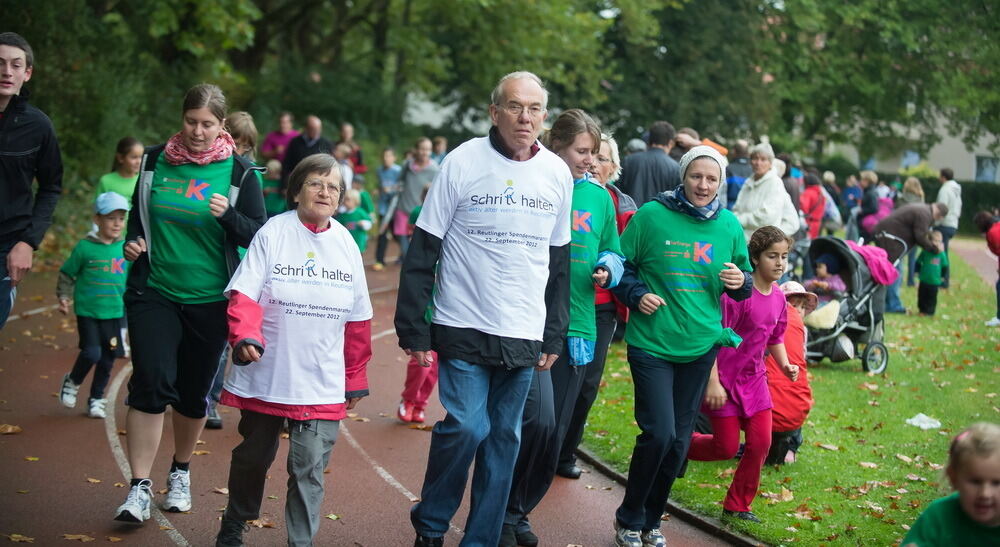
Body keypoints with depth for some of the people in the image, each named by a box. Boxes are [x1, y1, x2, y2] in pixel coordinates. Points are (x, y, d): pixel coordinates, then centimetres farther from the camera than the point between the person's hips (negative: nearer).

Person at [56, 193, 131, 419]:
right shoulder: (85, 248, -6)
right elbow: (67, 274, 3)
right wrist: (64, 297, -7)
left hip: (114, 313, 4)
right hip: (87, 312, -4)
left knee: (107, 358, 8)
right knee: (92, 353, -13)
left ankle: (96, 398, 24)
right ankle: (72, 382, 16)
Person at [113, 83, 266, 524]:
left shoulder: (239, 173, -3)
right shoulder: (155, 161, 3)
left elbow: (260, 235, -3)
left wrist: (229, 216, -21)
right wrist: (132, 243, -4)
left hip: (209, 301, 0)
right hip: (154, 293, 0)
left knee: (193, 392, 9)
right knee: (151, 383, -12)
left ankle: (180, 472, 33)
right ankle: (139, 487, -7)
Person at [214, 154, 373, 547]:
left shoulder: (346, 245, 4)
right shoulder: (273, 233, -6)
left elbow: (357, 322, 10)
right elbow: (244, 296, -12)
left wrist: (355, 379, 13)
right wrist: (246, 337, -30)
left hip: (322, 385, 1)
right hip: (265, 375, -1)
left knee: (309, 468, -4)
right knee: (253, 456, 16)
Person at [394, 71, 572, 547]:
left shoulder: (558, 174, 6)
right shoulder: (463, 162, -6)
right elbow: (423, 251, -4)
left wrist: (555, 334, 11)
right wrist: (413, 328, -8)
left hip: (524, 334, 4)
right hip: (464, 326, -4)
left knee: (504, 438, 7)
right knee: (466, 426, -13)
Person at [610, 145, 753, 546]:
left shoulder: (729, 226, 4)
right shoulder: (651, 215, -7)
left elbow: (744, 285, 14)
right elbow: (621, 265, 1)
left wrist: (740, 282, -8)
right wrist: (636, 295, -15)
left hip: (700, 347, 4)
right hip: (651, 343, -4)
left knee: (679, 440, 10)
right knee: (659, 433, -13)